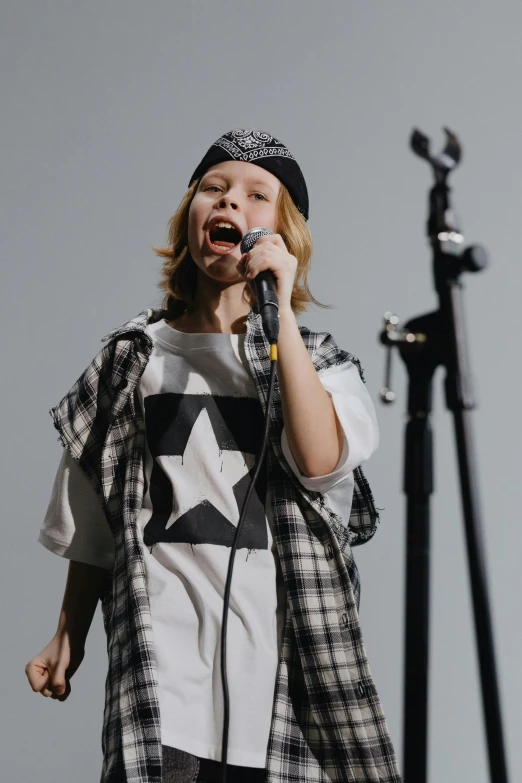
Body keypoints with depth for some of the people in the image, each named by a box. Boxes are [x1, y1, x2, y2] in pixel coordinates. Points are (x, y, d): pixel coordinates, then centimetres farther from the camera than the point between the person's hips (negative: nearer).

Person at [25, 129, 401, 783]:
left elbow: (322, 461, -14)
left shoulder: (319, 360, 8)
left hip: (279, 645, 0)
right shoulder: (134, 358, 10)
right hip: (160, 650, 0)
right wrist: (69, 634, 14)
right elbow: (92, 522, 15)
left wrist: (280, 310, -12)